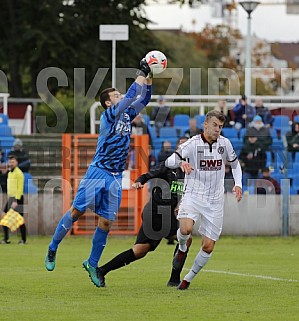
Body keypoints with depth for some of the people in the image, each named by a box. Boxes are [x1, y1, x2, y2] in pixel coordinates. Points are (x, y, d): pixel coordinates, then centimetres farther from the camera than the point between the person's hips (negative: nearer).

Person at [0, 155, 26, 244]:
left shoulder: (18, 173, -11)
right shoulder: (10, 173, 16)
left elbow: (20, 188, -16)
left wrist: (16, 201, -22)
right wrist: (10, 199, 18)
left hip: (17, 198, -9)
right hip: (10, 198, 9)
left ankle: (23, 240, 3)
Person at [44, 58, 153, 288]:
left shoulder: (126, 115, 13)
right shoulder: (108, 115, -8)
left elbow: (143, 99, 20)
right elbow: (130, 97, -19)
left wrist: (149, 78, 7)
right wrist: (142, 74, -15)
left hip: (115, 178, 6)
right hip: (98, 173, -6)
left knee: (106, 222, 2)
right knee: (77, 211, -4)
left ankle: (92, 264, 12)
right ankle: (53, 249, 13)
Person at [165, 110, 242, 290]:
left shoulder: (224, 143, 2)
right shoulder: (193, 144, -8)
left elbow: (235, 164, 19)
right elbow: (169, 162, -15)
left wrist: (238, 184, 3)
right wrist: (181, 162, -38)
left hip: (215, 200, 3)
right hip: (193, 195, -3)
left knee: (208, 246, -1)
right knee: (186, 229, -31)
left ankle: (189, 278, 20)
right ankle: (182, 248, 5)